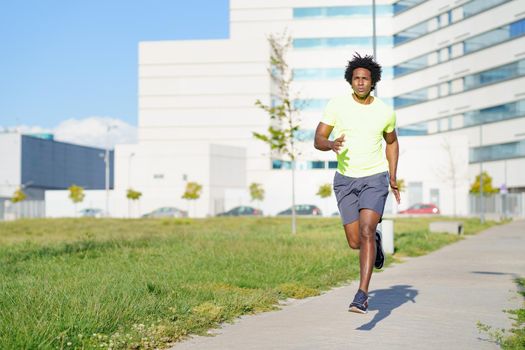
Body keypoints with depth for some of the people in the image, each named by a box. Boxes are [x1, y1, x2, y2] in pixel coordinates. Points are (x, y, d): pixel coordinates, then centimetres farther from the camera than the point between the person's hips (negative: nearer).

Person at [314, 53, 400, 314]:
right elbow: (318, 140, -3)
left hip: (375, 178, -2)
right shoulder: (336, 105, -5)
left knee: (365, 233, -21)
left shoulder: (385, 112, -2)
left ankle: (362, 296, -20)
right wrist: (332, 144, -27)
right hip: (345, 179, 2)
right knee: (355, 243, 5)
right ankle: (375, 239, 42)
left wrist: (393, 177, 7)